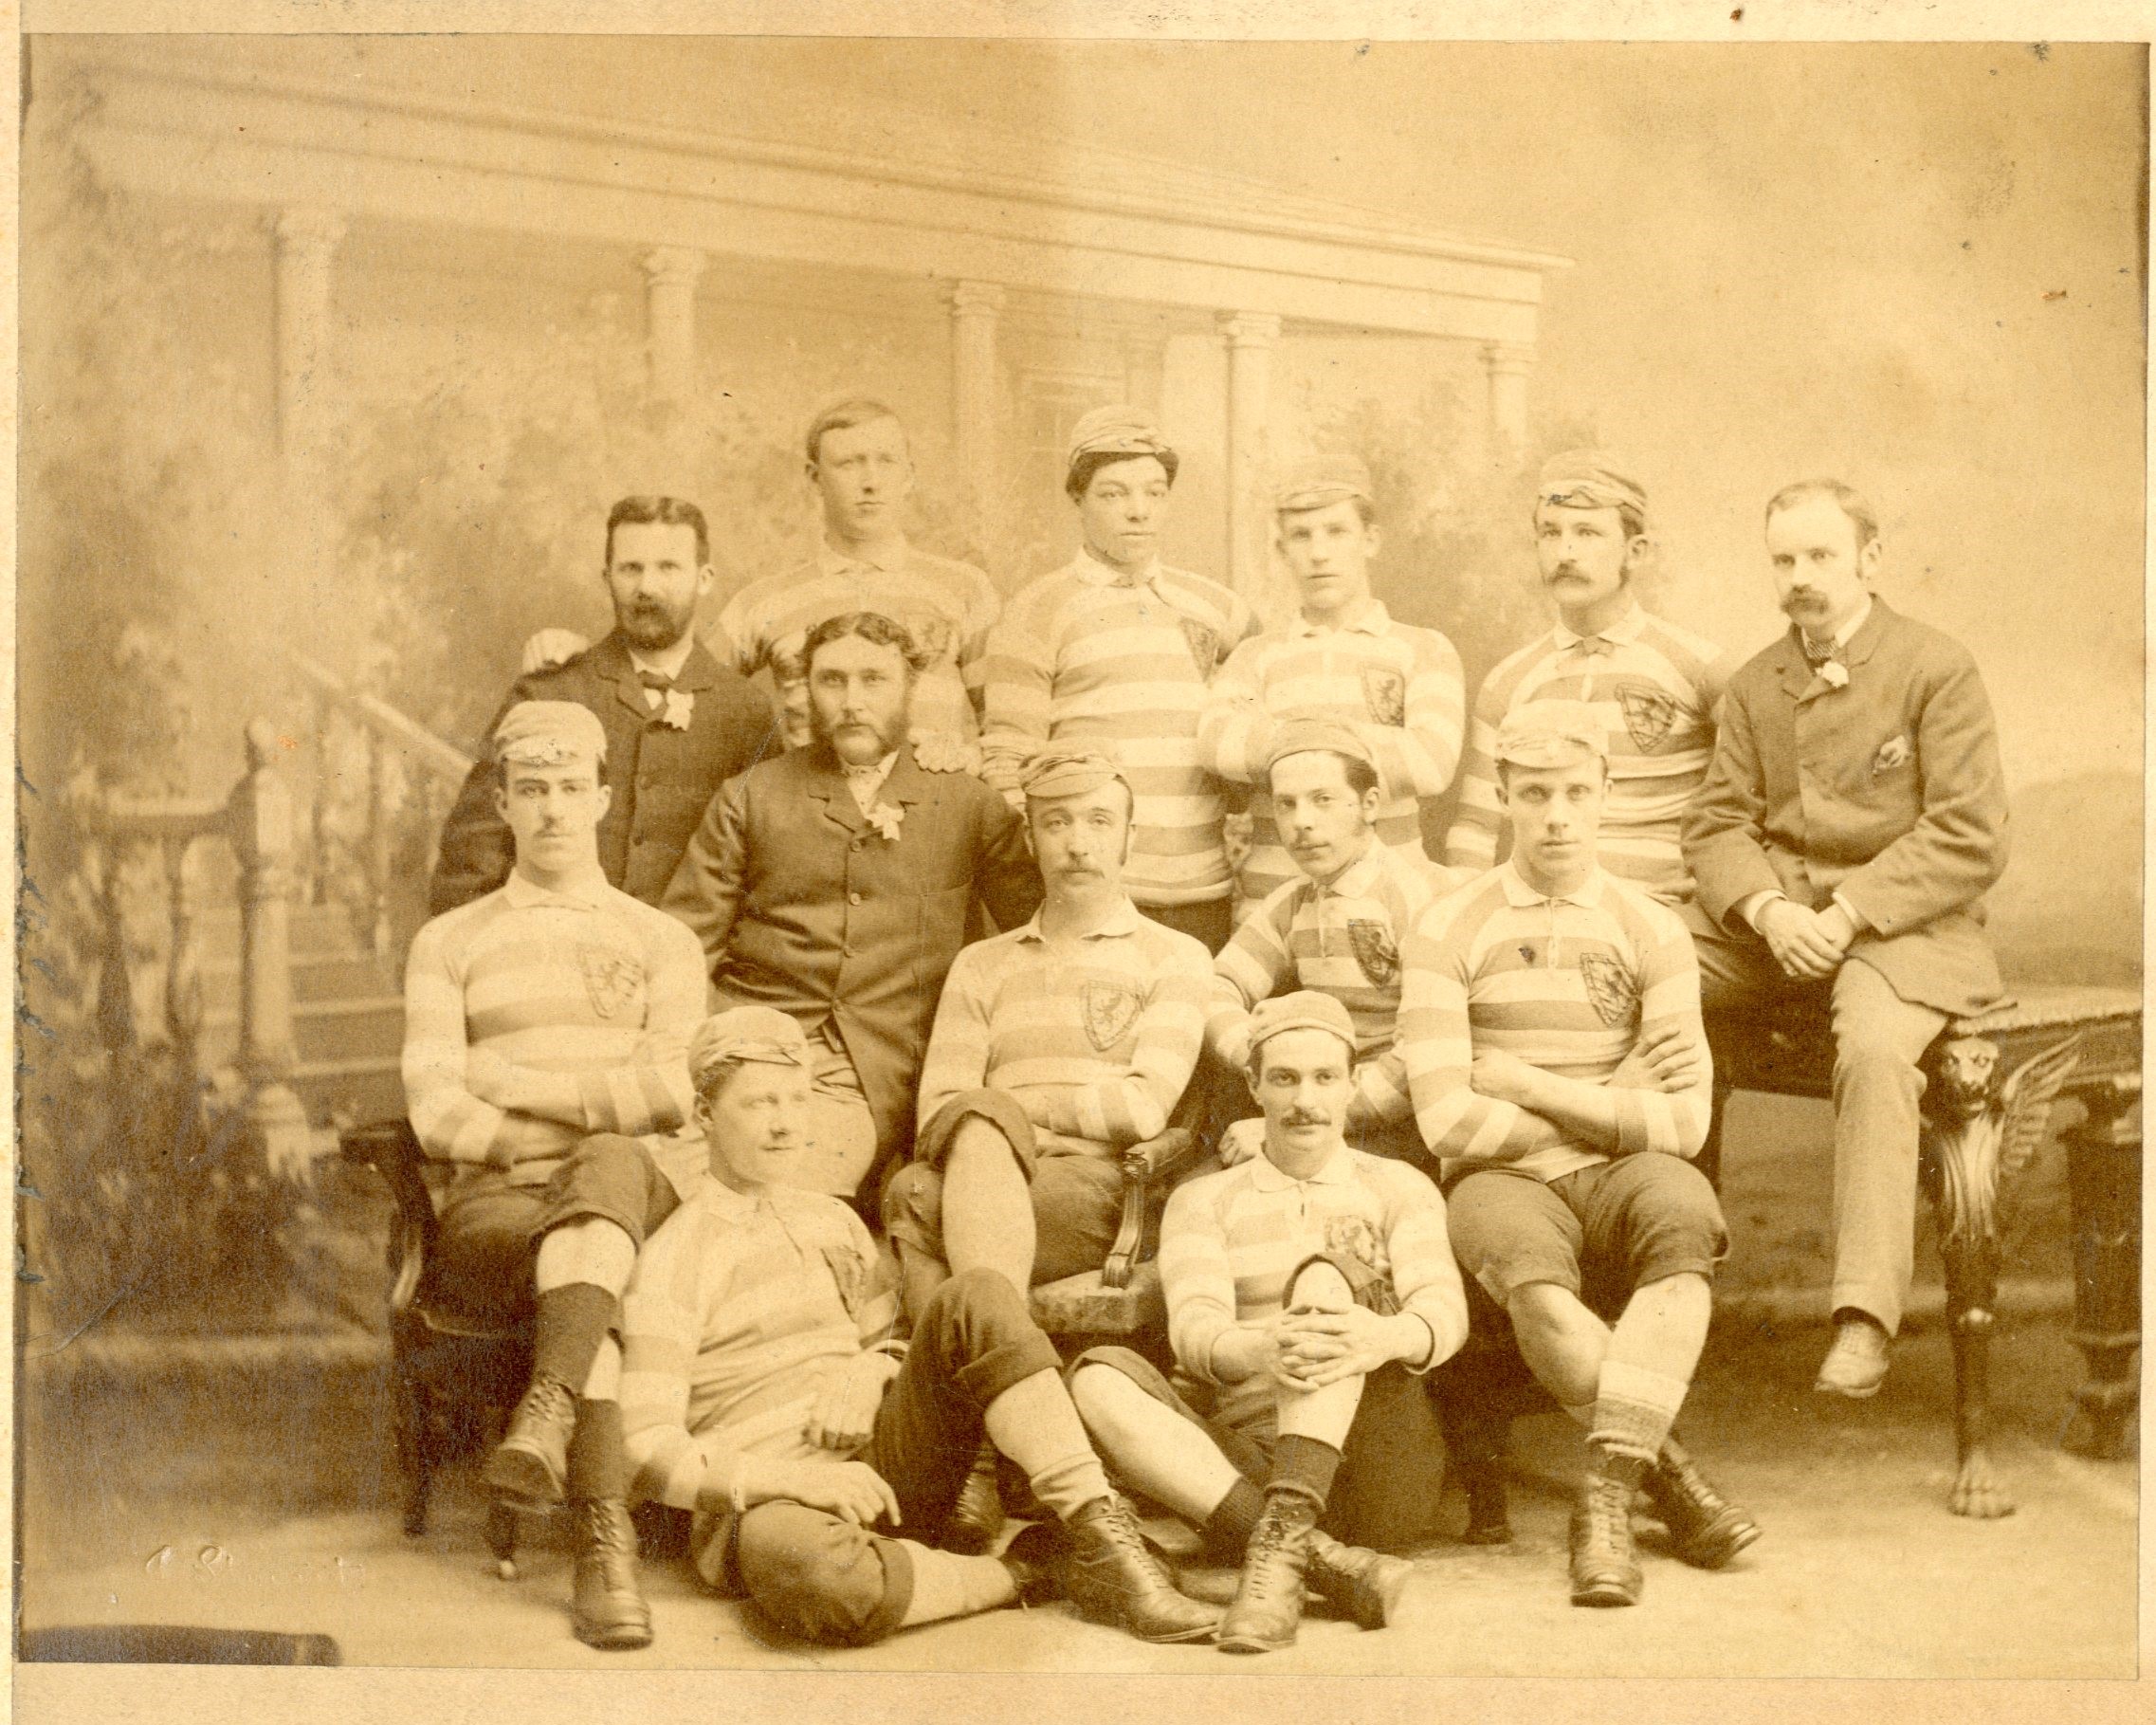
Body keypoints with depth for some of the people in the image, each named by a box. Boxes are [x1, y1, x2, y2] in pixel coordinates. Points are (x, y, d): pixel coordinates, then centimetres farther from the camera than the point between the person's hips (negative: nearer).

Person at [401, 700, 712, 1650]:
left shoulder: (662, 941, 20)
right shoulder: (448, 943, 20)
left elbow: (671, 1092, 2)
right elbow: (436, 1117, 6)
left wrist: (513, 1081, 0)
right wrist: (560, 1139, -6)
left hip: (652, 1193, 0)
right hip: (496, 1202, 0)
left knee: (609, 1167, -40)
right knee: (581, 1272, -37)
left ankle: (546, 1414, -55)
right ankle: (604, 1543, -45)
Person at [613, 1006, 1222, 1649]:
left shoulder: (835, 1222, 18)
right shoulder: (674, 1260, -3)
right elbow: (644, 1449, -9)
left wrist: (866, 1370, 0)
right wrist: (796, 1479, -21)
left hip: (880, 1474, 6)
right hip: (763, 1508, -6)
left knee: (974, 1298, -16)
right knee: (822, 1580, -44)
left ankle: (1101, 1539, -23)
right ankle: (1033, 1567, -19)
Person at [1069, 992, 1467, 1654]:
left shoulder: (1399, 1189, 16)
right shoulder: (1202, 1201, 17)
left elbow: (1444, 1309, -4)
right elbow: (1194, 1332, -3)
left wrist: (1386, 1337, -30)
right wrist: (1255, 1352, -29)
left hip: (1366, 1464, -1)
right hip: (1241, 1465, 1)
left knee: (1327, 1270, -24)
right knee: (1097, 1377, -24)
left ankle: (1282, 1543, -42)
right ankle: (1322, 1558, -38)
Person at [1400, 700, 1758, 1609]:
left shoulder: (1650, 932, 8)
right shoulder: (1450, 931, 3)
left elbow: (1683, 1123, -1)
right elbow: (1447, 1119, -6)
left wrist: (1531, 1083, -6)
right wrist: (1612, 1106, 0)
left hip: (1618, 1174, 2)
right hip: (1502, 1181, -2)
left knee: (1683, 1214, -35)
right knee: (1535, 1280, -37)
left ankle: (1604, 1499, -34)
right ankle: (1673, 1479, -21)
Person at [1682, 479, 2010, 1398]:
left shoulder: (1936, 669, -3)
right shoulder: (1755, 684, 14)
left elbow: (1970, 839, -9)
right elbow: (1718, 819, 9)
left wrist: (1846, 913, -17)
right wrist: (1768, 909, -13)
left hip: (1901, 917, -5)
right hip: (1767, 911, 5)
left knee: (1874, 1048, -36)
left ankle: (1863, 1317, -35)